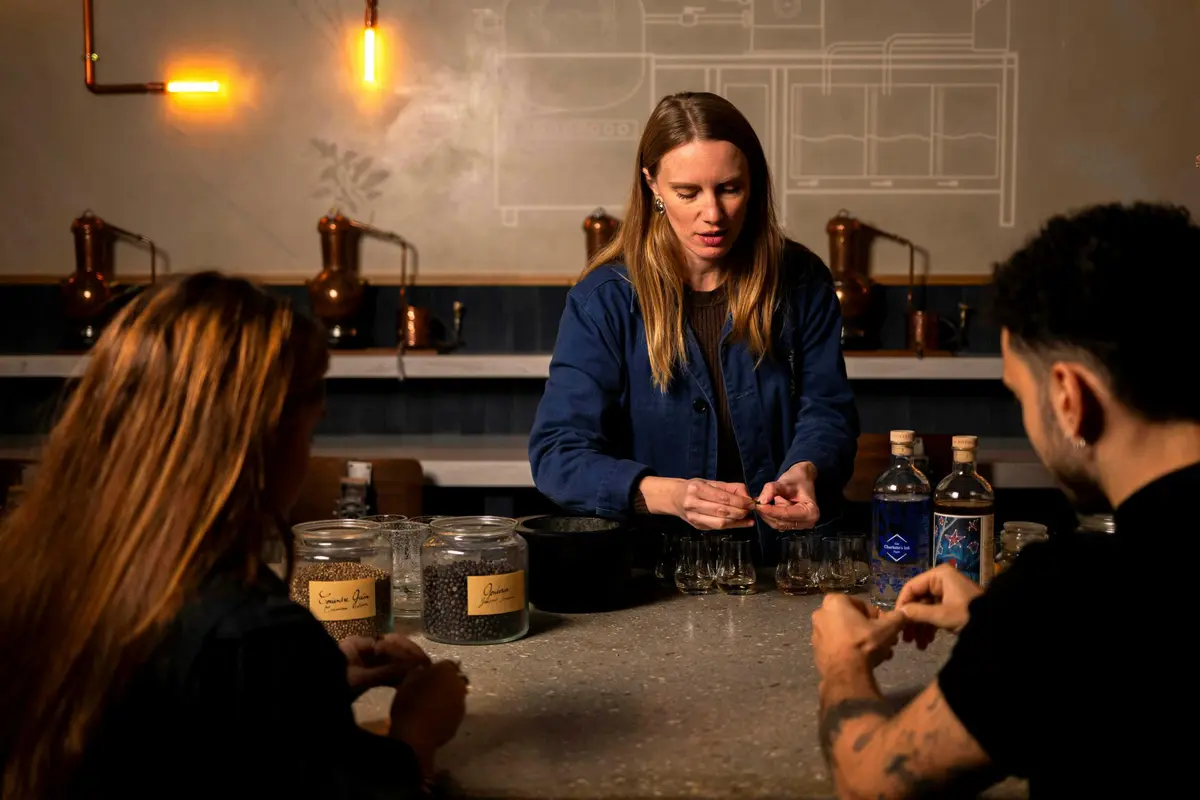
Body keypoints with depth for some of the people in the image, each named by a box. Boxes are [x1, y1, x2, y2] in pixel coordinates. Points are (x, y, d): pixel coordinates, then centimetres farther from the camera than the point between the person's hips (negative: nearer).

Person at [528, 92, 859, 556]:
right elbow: (557, 453, -11)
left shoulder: (801, 282, 4)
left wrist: (805, 472, -21)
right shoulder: (603, 299, -5)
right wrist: (669, 495, -30)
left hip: (785, 551, 2)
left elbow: (827, 408, 4)